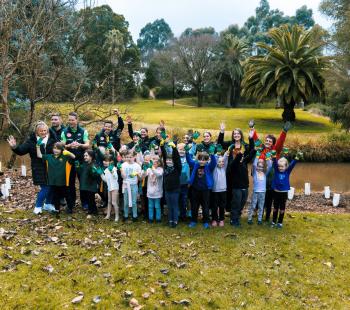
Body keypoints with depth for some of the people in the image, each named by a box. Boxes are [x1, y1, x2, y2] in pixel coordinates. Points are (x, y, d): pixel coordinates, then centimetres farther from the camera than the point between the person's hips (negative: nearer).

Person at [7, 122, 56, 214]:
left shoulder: (52, 139, 1)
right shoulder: (31, 141, -4)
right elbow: (21, 150, -8)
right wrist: (15, 147, -26)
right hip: (39, 169, -3)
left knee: (51, 186, 9)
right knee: (45, 187, -7)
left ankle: (48, 204, 30)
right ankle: (38, 207, 12)